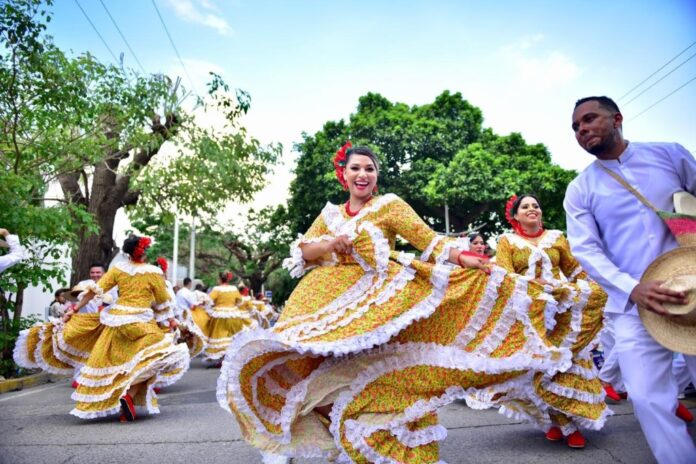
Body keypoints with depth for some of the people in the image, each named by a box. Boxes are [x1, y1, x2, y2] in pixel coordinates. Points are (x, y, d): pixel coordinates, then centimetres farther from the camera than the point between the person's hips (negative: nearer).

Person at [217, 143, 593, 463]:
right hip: (328, 297, 4)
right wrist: (329, 244, -7)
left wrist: (464, 257, -20)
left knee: (365, 376, -14)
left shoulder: (389, 205, 5)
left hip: (372, 298, -4)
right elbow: (301, 252, 12)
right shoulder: (330, 213, 18)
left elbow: (428, 239, -5)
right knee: (318, 367, -7)